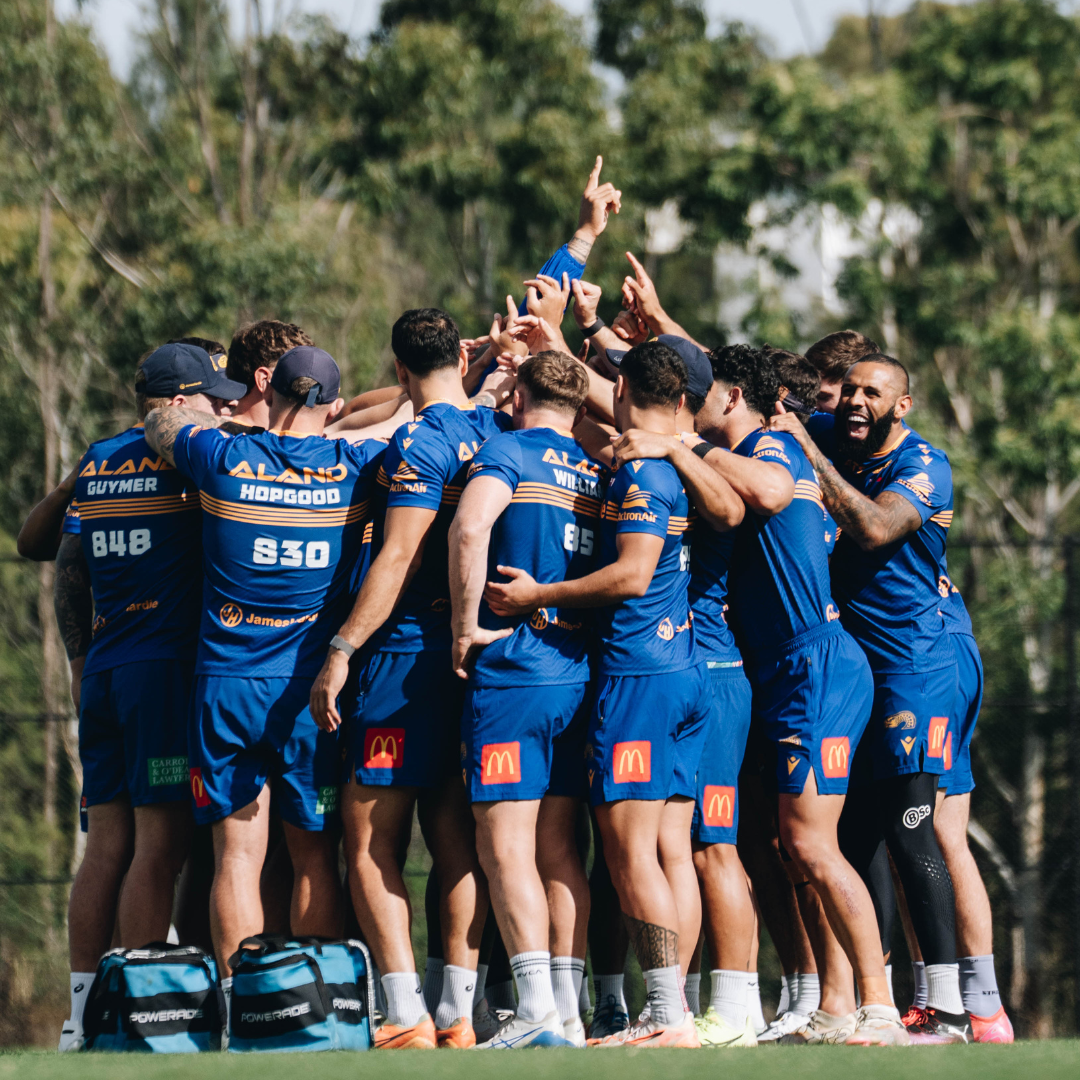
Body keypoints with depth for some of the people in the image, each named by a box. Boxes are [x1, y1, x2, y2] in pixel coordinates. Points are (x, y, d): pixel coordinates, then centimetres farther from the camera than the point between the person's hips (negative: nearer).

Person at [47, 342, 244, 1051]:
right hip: (167, 666, -7)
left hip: (103, 671, 7)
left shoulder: (96, 462, 14)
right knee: (159, 845, -6)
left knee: (108, 843, 8)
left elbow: (67, 572, 18)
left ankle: (82, 1013, 7)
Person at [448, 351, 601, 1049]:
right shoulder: (598, 473, 14)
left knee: (506, 846, -5)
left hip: (510, 675, -6)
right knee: (559, 848, 11)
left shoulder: (509, 451, -4)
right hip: (579, 673, 6)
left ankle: (538, 1010, -13)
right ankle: (569, 1009, 9)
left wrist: (467, 624, -13)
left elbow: (471, 527, -22)